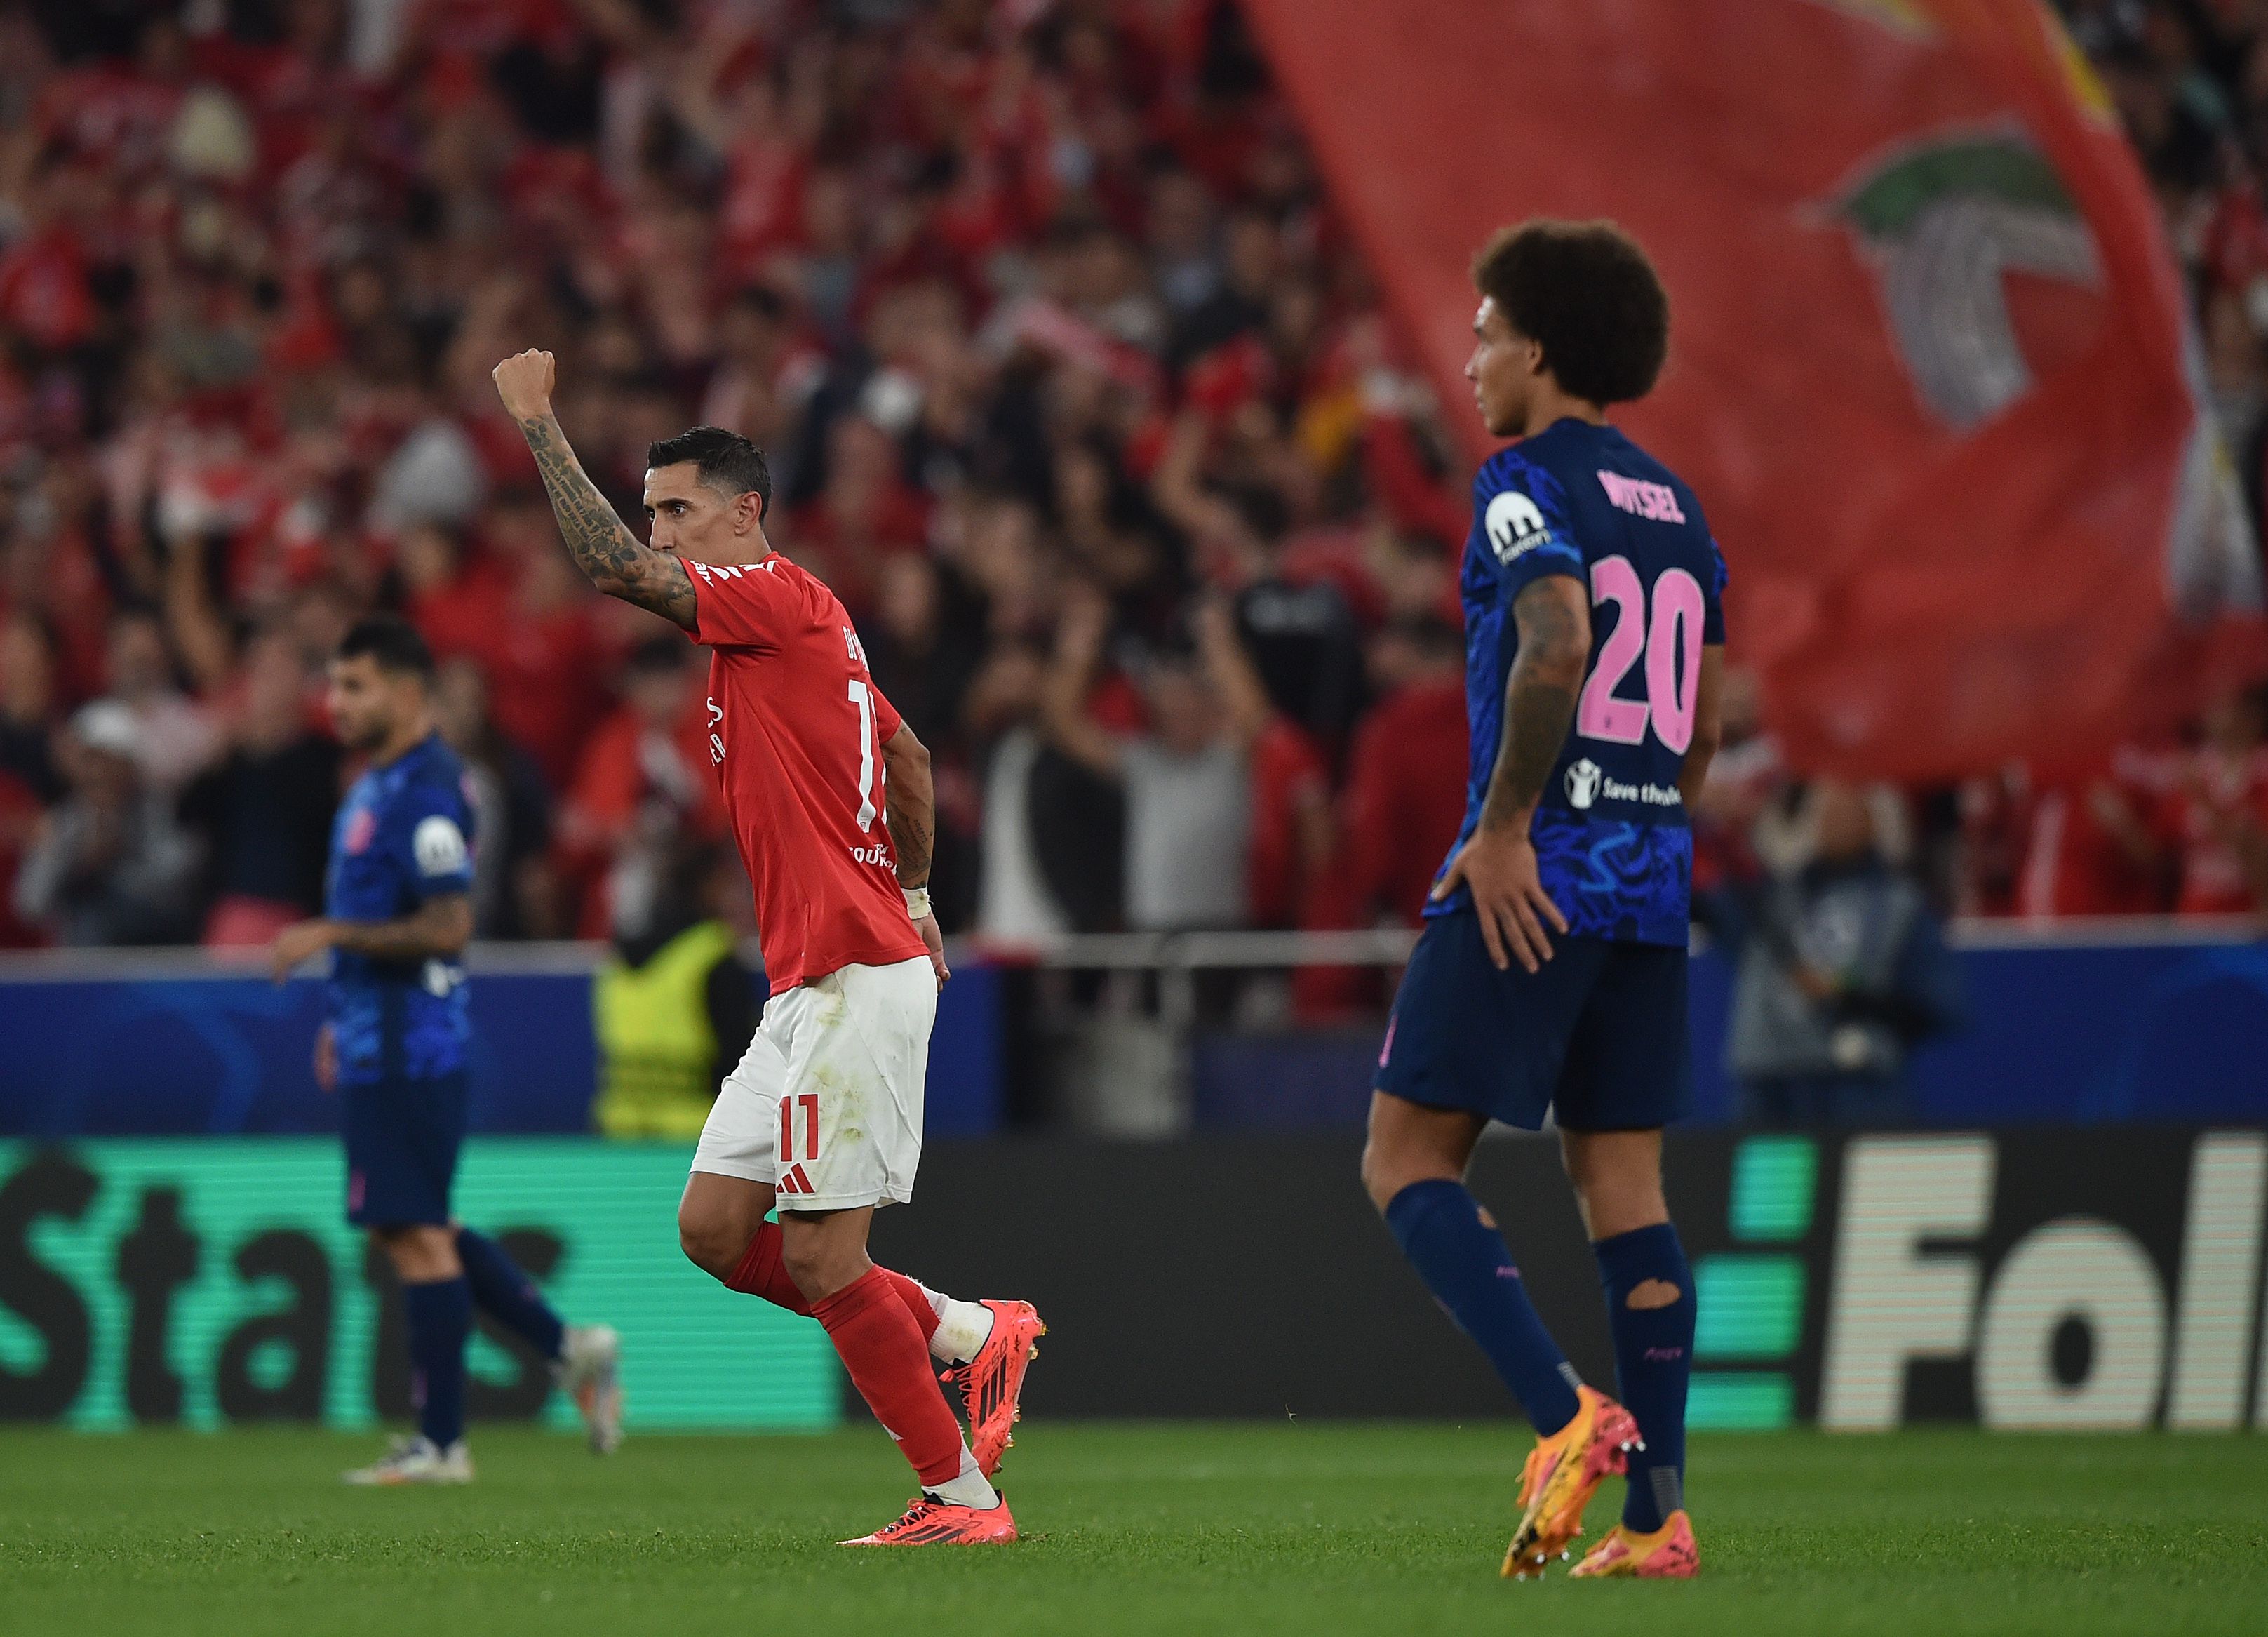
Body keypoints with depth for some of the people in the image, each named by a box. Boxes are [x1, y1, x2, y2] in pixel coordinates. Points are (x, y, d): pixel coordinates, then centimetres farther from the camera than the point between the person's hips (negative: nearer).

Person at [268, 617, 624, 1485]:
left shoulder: (422, 793, -17)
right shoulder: (378, 785, 16)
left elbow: (447, 926, -23)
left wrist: (329, 934, -20)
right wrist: (346, 1019, 23)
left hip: (408, 1048, -10)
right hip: (381, 1046, 10)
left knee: (415, 1233, -6)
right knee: (415, 1229, 14)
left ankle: (440, 1443, -2)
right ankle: (569, 1348, 18)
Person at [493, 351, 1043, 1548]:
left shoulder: (781, 598, -11)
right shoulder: (781, 627, 18)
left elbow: (609, 566, -21)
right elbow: (910, 757, 29)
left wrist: (538, 422, -13)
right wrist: (911, 894, 32)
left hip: (859, 978, -10)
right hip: (810, 986, 10)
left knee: (822, 1259, -9)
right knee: (715, 1229, 7)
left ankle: (962, 1496, -2)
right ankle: (966, 1334, 14)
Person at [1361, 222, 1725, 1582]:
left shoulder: (1526, 481, -6)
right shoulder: (1675, 507, 18)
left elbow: (1558, 647, -23)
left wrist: (1503, 829, -19)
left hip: (1538, 870, -8)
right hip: (1653, 880, 8)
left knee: (1407, 1160, -3)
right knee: (1624, 1178, 7)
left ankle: (1570, 1415, -19)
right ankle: (1660, 1512, 1)